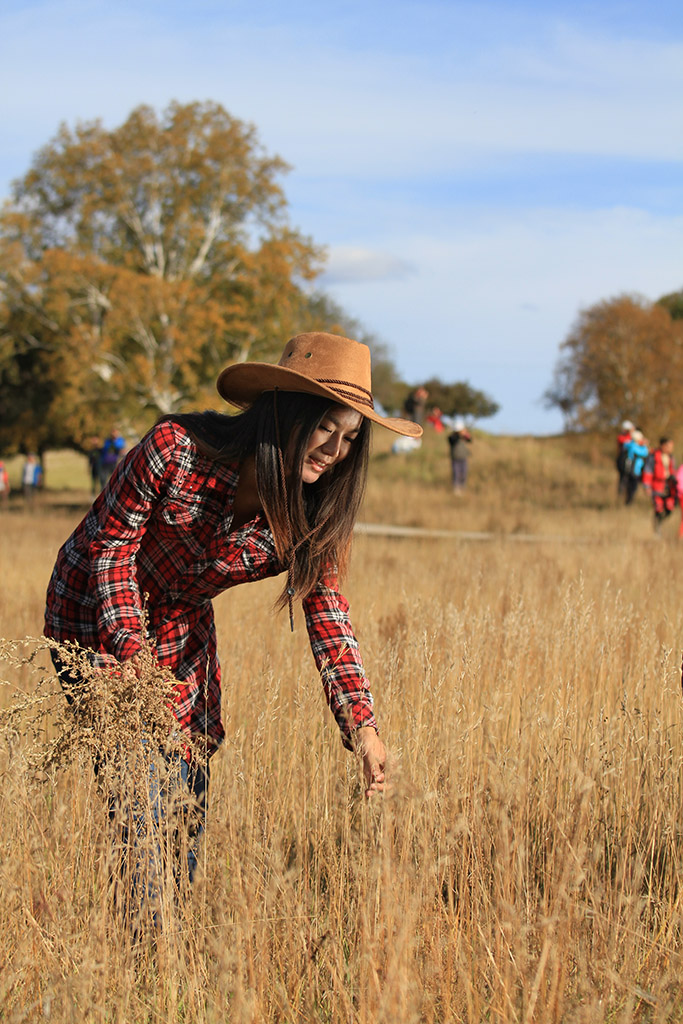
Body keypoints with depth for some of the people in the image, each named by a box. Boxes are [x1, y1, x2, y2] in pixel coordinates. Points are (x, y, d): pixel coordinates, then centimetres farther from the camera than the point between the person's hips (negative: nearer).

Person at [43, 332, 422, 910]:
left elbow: (327, 614, -13)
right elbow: (111, 541, -19)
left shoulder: (311, 516, -16)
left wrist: (361, 723, -25)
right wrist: (132, 651, -28)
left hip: (184, 631, 5)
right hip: (98, 615, -5)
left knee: (187, 793, 7)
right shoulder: (176, 450, -30)